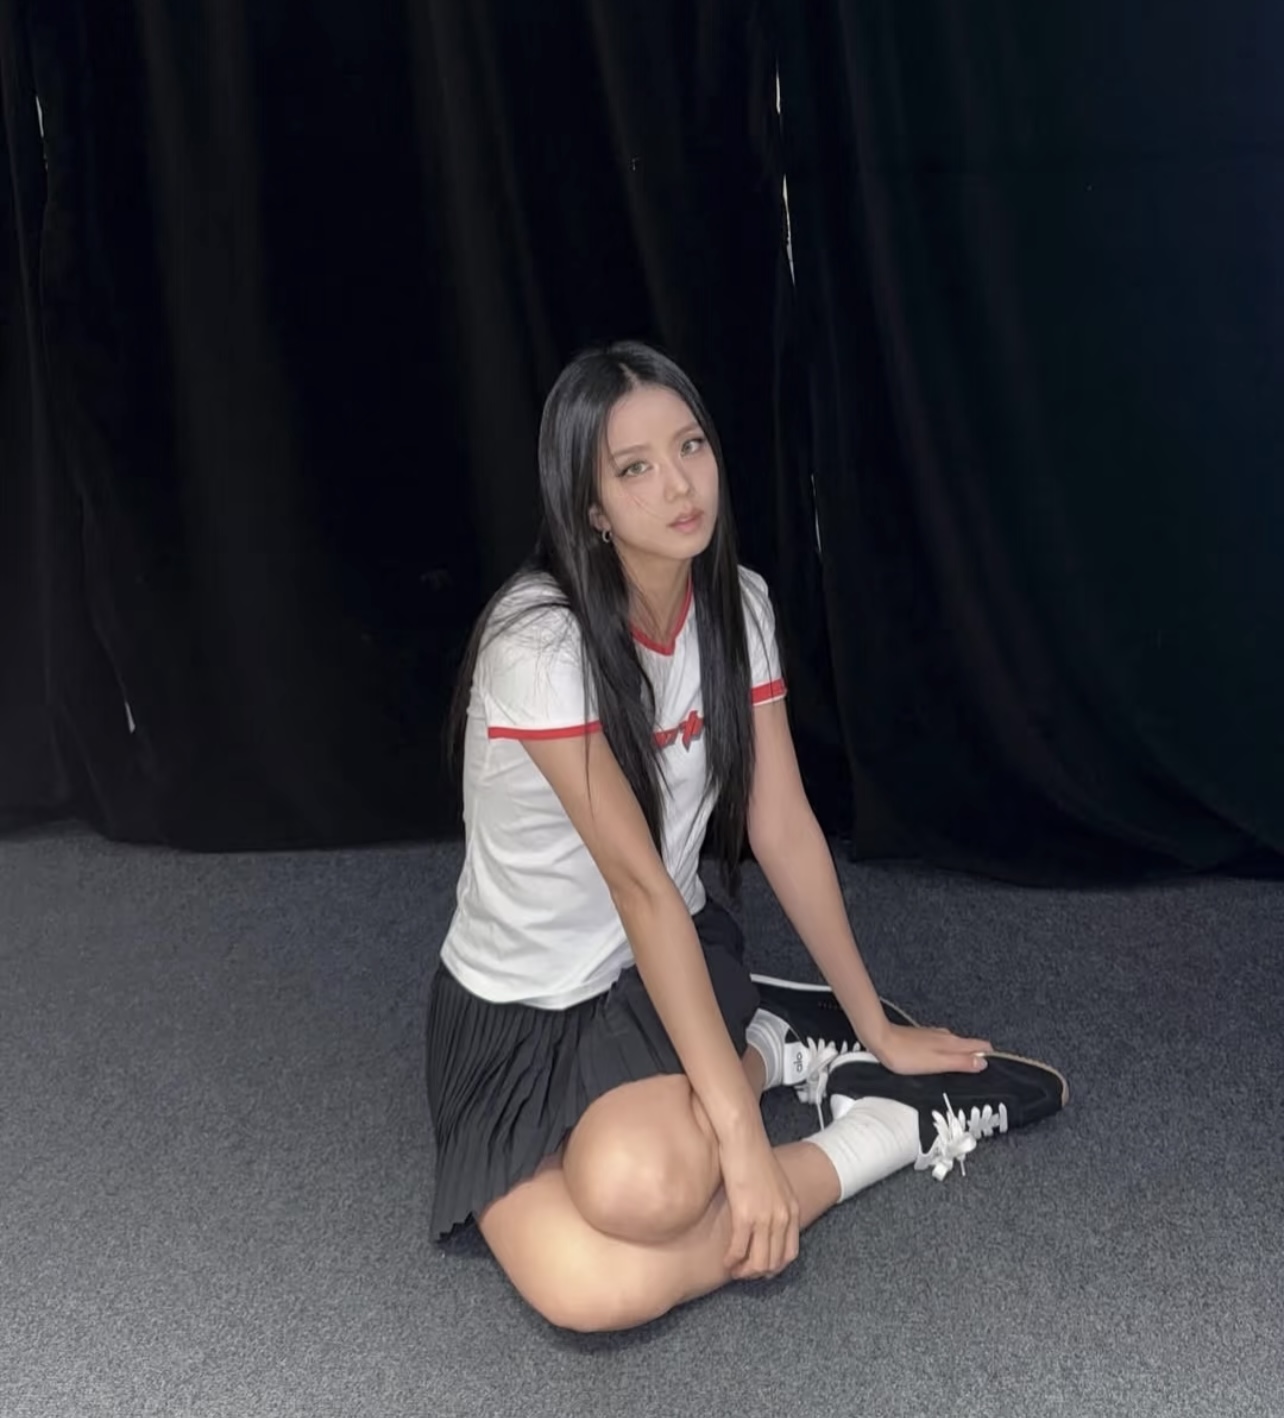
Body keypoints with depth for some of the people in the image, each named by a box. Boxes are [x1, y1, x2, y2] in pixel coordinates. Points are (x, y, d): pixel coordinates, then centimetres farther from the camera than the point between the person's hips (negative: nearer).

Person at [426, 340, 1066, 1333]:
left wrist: (875, 1025, 3)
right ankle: (867, 1139, -7)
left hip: (669, 962, 3)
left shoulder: (737, 606, -6)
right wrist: (743, 1136, -28)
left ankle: (772, 1048, 0)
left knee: (644, 1188, -32)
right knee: (586, 1287, -29)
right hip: (518, 1004, -2)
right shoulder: (539, 640, -25)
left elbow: (785, 830, 0)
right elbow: (639, 884, -28)